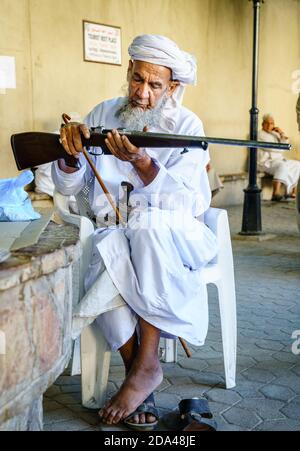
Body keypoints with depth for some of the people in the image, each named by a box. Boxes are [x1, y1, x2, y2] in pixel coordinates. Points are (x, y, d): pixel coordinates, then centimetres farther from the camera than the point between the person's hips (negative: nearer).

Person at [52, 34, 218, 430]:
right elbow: (67, 186, 6)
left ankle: (145, 364, -28)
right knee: (110, 256, -34)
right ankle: (139, 373, -20)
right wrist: (71, 154, -17)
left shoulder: (187, 126, 0)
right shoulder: (103, 115, 8)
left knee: (148, 225, -37)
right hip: (113, 230, 2)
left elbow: (189, 202, -14)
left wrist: (141, 163, -30)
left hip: (172, 233, -2)